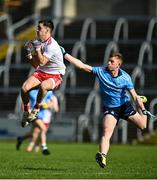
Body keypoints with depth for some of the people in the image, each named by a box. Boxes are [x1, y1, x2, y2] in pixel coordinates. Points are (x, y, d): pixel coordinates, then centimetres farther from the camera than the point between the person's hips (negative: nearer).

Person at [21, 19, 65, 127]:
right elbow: (36, 65, 9)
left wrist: (38, 49, -24)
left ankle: (36, 109, -15)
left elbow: (41, 62, -27)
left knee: (43, 86, -40)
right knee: (24, 88, -18)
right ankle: (26, 111, 5)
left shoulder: (52, 45, -20)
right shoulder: (39, 42, 5)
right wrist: (30, 55, -7)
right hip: (41, 73, 7)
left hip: (55, 76, -7)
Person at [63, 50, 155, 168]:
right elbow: (82, 66, -15)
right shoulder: (101, 71, -14)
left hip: (125, 105, 0)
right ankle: (102, 156, -31)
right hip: (109, 108, 0)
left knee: (144, 126, 6)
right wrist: (65, 55, -19)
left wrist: (143, 110, -28)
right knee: (106, 134, -22)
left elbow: (134, 96, -18)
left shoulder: (125, 78, -18)